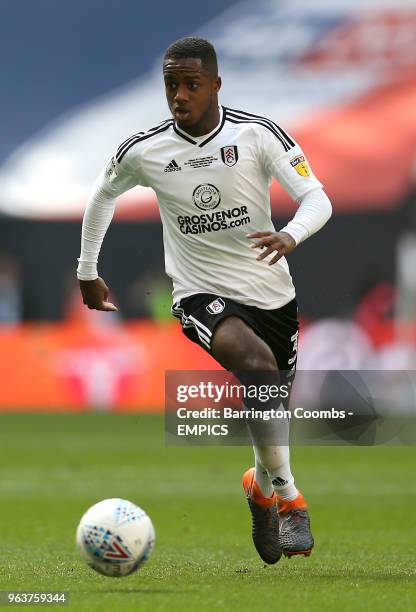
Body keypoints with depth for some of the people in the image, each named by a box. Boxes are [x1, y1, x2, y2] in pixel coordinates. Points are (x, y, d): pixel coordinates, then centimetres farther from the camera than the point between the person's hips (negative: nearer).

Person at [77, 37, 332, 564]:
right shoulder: (143, 151, -6)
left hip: (272, 292, 2)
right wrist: (87, 272, 20)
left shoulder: (257, 134, -10)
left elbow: (316, 198, -12)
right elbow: (103, 195, 15)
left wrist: (291, 235, -34)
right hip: (202, 296, -2)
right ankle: (285, 494, -19)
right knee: (257, 363, -31)